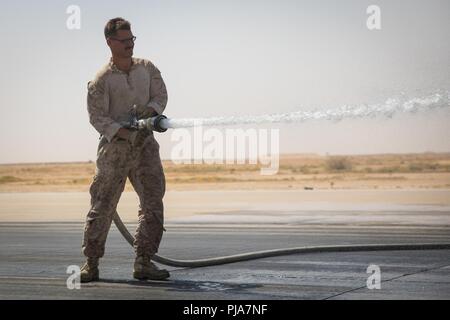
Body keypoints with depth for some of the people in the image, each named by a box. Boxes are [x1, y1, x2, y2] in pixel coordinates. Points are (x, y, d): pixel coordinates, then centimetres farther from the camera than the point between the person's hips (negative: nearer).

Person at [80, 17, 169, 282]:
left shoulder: (147, 68, 6)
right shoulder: (102, 79, -8)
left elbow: (161, 95, 11)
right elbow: (97, 117, -9)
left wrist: (150, 110, -12)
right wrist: (126, 133, -21)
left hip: (145, 143, 4)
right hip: (115, 145, -4)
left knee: (154, 203, -2)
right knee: (103, 205, 0)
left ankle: (143, 262, 4)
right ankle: (91, 263, 13)